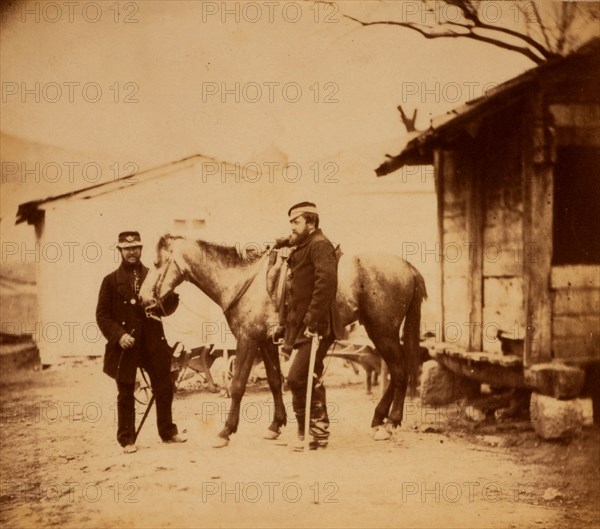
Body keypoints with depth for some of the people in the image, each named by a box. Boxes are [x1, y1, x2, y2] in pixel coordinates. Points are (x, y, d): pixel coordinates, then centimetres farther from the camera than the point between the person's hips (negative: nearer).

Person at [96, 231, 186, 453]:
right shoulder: (111, 281, 1)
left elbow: (167, 308, 9)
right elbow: (102, 315, -2)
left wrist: (172, 293, -12)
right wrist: (118, 335, -16)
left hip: (153, 342, 3)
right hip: (126, 344, -2)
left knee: (164, 389, 8)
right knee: (126, 394, 4)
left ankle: (168, 432, 24)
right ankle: (127, 439, 14)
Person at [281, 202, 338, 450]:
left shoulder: (320, 245, -10)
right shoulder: (299, 249, 20)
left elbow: (326, 281, -25)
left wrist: (312, 321, -27)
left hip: (314, 328, -10)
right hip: (299, 327, 10)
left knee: (297, 378, -15)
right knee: (311, 381, 14)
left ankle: (308, 432, -4)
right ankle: (319, 431, 23)